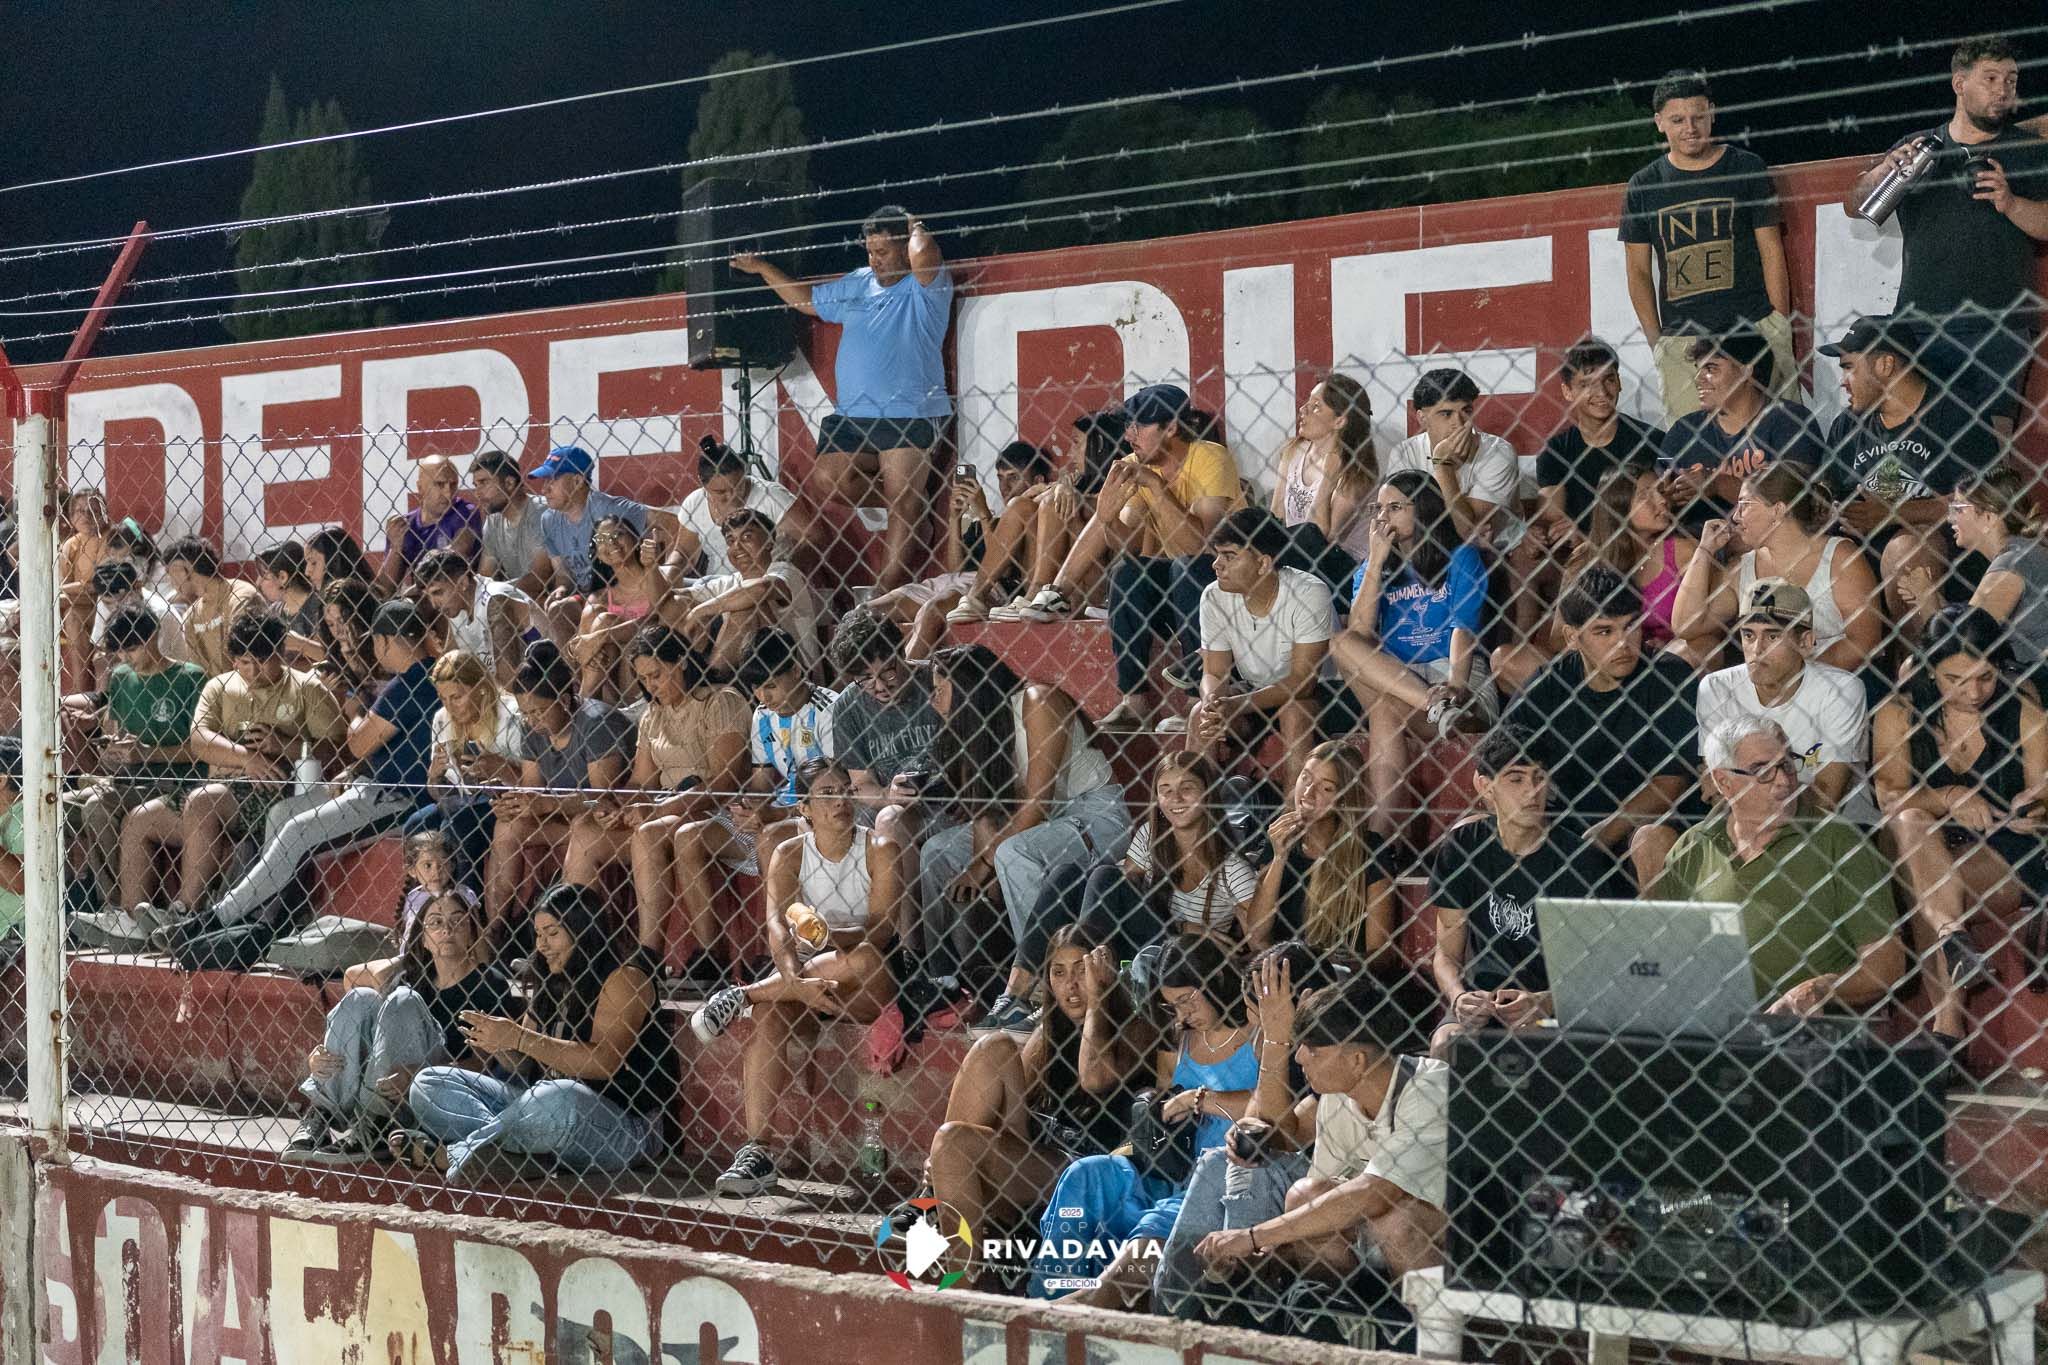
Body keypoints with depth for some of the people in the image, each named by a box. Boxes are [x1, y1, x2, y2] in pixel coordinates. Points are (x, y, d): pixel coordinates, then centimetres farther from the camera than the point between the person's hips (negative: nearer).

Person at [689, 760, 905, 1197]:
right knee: (770, 1016, -31)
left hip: (867, 992, -1)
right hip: (803, 975, 1)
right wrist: (797, 983, -32)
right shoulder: (789, 854, 3)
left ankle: (741, 996, -25)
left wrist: (831, 938, -33)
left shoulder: (880, 850, -1)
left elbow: (881, 930, -13)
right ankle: (756, 1152, -37)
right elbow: (777, 926, -13)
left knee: (861, 958, -36)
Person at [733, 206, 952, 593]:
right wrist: (762, 269, 30)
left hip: (910, 417, -6)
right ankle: (910, 510, 5)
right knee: (826, 481, -17)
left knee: (903, 507, -10)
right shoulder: (856, 285, 20)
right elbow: (807, 299, 35)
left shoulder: (925, 288, -1)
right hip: (852, 416, 6)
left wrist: (917, 229, -2)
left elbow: (924, 255, -24)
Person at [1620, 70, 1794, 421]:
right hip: (1681, 338, 1)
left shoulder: (1747, 168, 7)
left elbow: (1772, 253, 7)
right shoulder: (1643, 186, 11)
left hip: (1754, 328, -1)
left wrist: (1780, 329, -1)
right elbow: (1638, 272, 13)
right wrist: (1656, 344, 4)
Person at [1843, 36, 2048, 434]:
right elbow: (1854, 207, 14)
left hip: (1997, 328, -2)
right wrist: (1881, 171, -6)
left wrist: (2011, 204, -17)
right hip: (1919, 322, 2)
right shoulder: (1916, 148, 16)